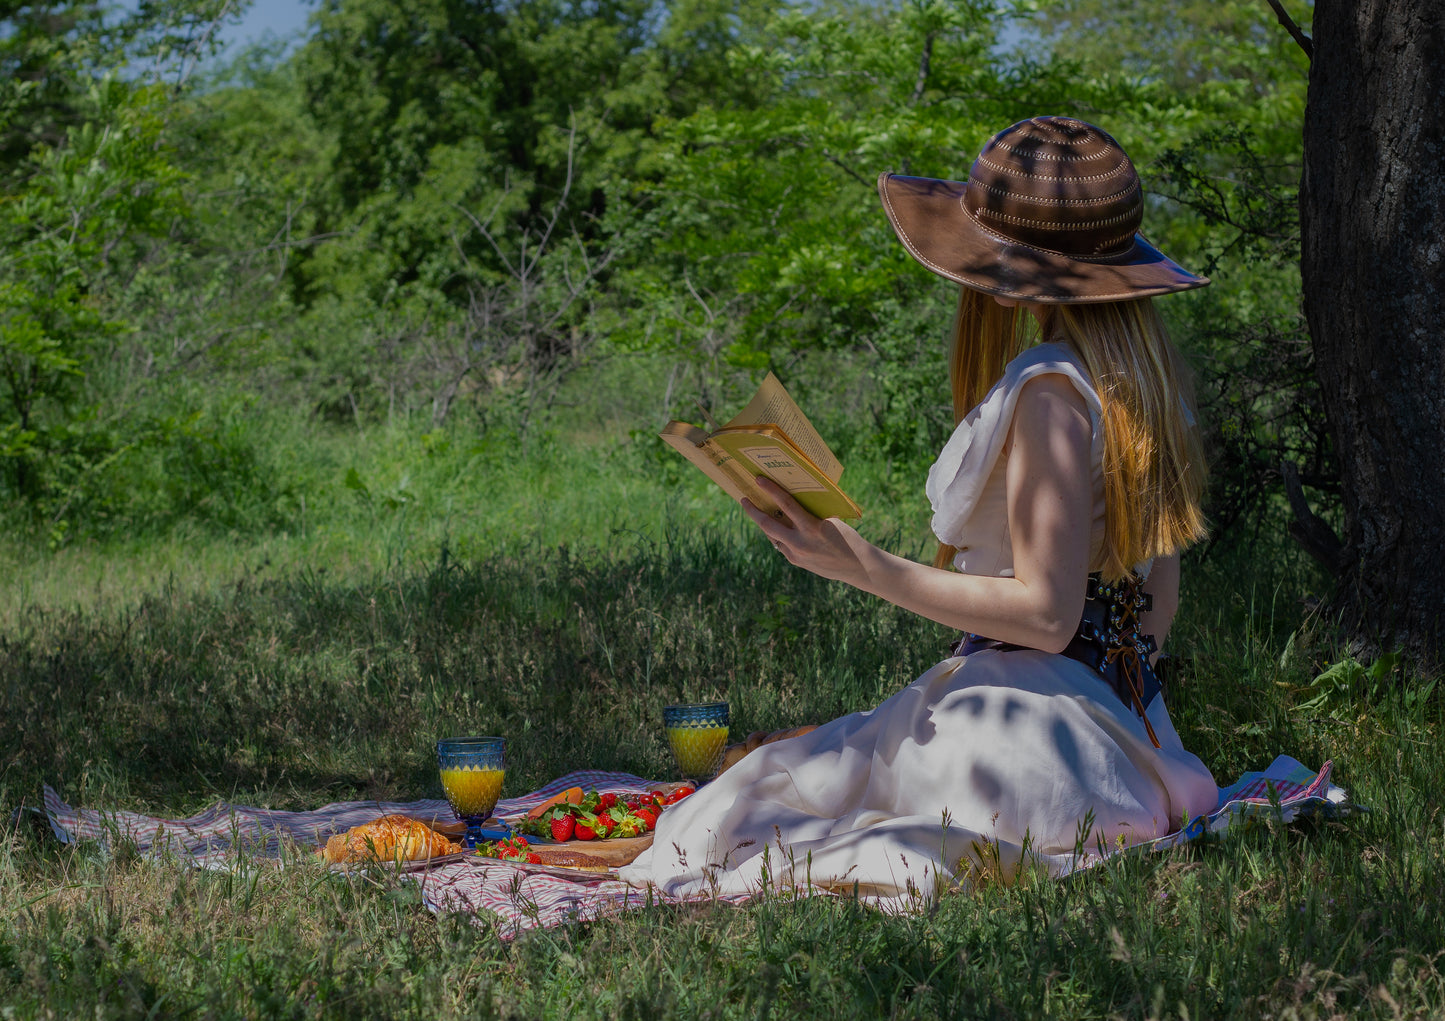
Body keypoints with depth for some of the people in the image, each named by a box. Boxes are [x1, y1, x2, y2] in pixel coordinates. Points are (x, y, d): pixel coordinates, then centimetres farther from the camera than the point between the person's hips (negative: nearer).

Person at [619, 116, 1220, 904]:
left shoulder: (1048, 388, -17)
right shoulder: (1143, 377, 11)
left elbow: (1045, 614, -19)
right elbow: (1159, 604, 16)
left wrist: (869, 571, -16)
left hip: (1025, 738, -10)